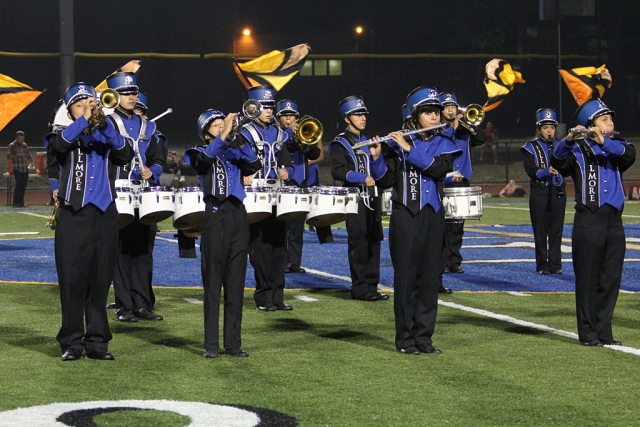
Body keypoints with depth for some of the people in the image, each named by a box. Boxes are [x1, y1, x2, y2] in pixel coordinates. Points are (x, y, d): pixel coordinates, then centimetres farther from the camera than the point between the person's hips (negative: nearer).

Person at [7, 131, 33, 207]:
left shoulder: (25, 145, 14)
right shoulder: (12, 145, -2)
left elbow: (28, 155, 22)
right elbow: (8, 156, -6)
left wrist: (32, 161, 5)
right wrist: (17, 155, -18)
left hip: (25, 169, 6)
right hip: (17, 169, -6)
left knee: (23, 186, 5)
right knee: (19, 185, -11)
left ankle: (21, 202, 12)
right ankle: (16, 202, -6)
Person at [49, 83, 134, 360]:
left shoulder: (106, 137, 12)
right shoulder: (66, 136, 8)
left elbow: (126, 154, -10)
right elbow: (58, 144, -17)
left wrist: (103, 124, -21)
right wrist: (84, 121, -24)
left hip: (104, 215, 2)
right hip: (73, 216, -2)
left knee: (100, 280, 3)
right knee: (72, 280, -3)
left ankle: (97, 342, 9)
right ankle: (72, 342, 4)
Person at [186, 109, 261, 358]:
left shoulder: (234, 153, 17)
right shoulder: (198, 153, 8)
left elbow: (255, 166, -1)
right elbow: (204, 160, -17)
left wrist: (240, 141, -14)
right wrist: (224, 136, -25)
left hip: (238, 217, 4)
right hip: (215, 218, -4)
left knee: (236, 284, 5)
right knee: (212, 284, -3)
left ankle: (233, 343, 9)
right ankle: (211, 345, -1)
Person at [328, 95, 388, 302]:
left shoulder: (367, 141, 19)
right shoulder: (341, 144, -3)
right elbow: (337, 171, -15)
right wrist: (362, 178, -23)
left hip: (371, 197, 7)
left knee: (374, 241, 6)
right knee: (359, 244, -6)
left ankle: (371, 286, 13)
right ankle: (360, 289, 0)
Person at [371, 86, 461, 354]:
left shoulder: (444, 143, 6)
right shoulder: (398, 143, 1)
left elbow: (439, 168, -14)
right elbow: (385, 180, -3)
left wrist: (409, 149, -19)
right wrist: (377, 157, -19)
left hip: (432, 216, 3)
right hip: (405, 215, -2)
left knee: (430, 277, 4)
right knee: (406, 276, -2)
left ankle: (424, 336, 11)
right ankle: (405, 338, 4)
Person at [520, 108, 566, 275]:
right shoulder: (531, 148, 3)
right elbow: (530, 170, -8)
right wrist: (546, 171, -24)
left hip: (558, 192, 3)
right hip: (539, 192, -2)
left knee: (556, 230, 2)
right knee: (541, 231, 0)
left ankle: (555, 264, 7)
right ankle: (542, 265, 7)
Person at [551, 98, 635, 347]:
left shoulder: (616, 147, 14)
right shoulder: (578, 150, 1)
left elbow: (629, 154, -9)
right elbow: (557, 161, -19)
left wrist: (604, 142, -26)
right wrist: (569, 140, -38)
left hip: (614, 221, 5)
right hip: (588, 221, -5)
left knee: (611, 280, 6)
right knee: (588, 280, -2)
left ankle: (604, 331, 14)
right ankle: (588, 333, 4)